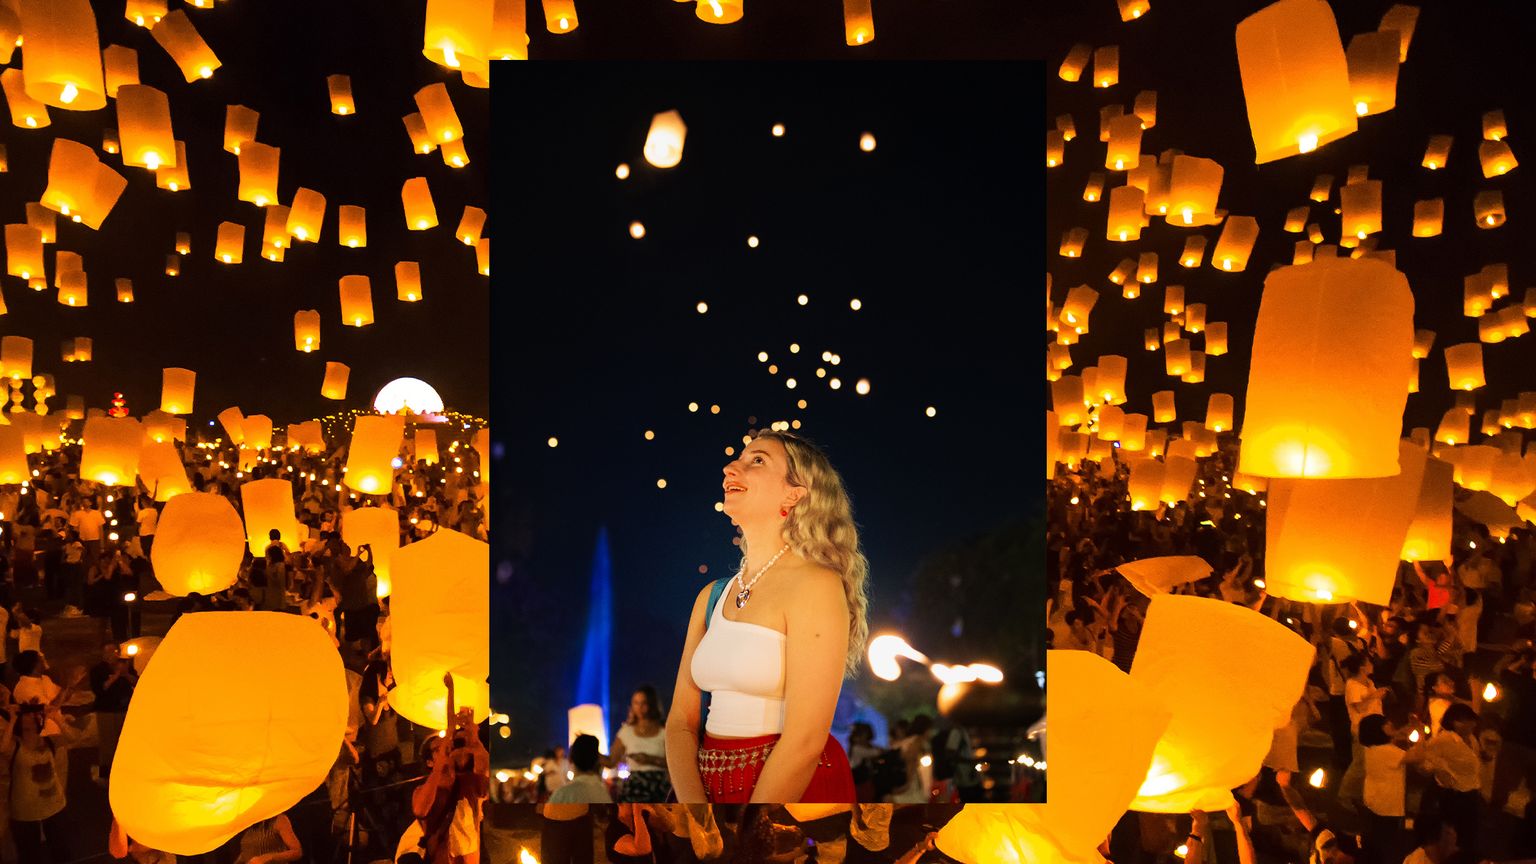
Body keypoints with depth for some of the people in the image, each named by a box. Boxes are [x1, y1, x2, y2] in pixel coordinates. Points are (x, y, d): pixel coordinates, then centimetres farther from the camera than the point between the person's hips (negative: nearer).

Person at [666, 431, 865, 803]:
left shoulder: (816, 586, -11)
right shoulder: (711, 596, 8)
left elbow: (805, 739, -15)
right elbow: (681, 720, 6)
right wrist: (694, 807, -8)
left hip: (793, 791, -4)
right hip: (709, 788, 4)